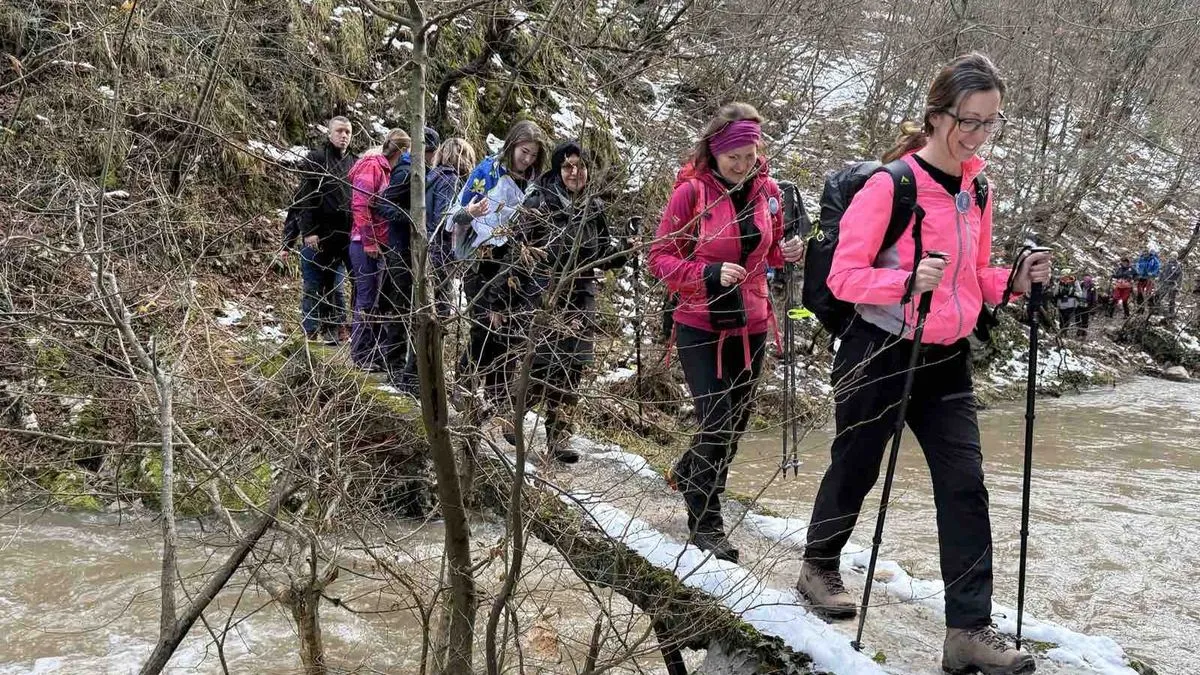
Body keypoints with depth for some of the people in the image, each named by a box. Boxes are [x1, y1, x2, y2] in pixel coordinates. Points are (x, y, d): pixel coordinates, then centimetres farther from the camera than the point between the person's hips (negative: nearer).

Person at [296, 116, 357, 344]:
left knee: (335, 286, 7)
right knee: (314, 286, 0)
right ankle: (311, 333, 3)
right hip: (318, 235, -5)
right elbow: (304, 198, -7)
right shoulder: (315, 160, -1)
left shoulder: (354, 163, 15)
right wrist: (308, 231, -14)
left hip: (344, 236, 5)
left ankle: (335, 330, 11)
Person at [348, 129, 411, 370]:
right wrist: (369, 241, -19)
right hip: (367, 244, -9)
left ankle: (372, 353, 19)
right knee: (367, 301, -5)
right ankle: (360, 356, 1)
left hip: (377, 244, 9)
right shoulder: (371, 166, -11)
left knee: (375, 300, 12)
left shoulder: (384, 169, 17)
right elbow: (360, 204, -18)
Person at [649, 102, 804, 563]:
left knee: (736, 422, 15)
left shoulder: (767, 190, 1)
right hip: (700, 325, -5)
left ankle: (688, 473, 44)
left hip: (750, 326, 5)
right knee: (716, 422, -9)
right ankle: (705, 522, 7)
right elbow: (660, 257, -9)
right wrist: (709, 274, -24)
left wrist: (787, 253, -8)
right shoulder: (691, 191, -13)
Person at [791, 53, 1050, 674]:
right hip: (880, 354, -5)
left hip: (946, 361, 6)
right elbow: (843, 276, -17)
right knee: (855, 469, 12)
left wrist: (1015, 280, -5)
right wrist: (907, 281, -33)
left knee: (965, 484, -3)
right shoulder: (889, 183, -16)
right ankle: (818, 569, 38)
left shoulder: (976, 188, 5)